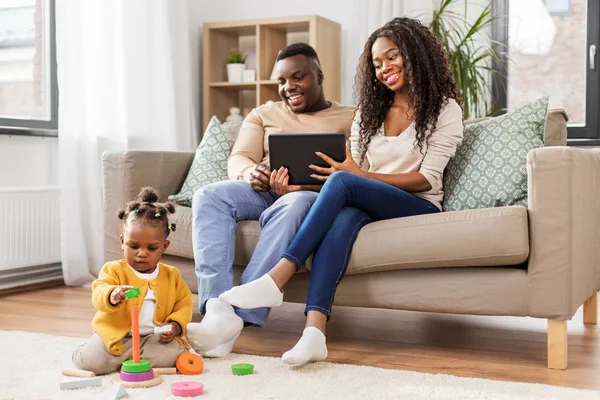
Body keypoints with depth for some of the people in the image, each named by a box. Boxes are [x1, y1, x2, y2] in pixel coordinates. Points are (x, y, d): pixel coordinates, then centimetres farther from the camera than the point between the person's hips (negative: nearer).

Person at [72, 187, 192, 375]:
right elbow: (98, 292, -19)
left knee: (173, 354, -26)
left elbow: (183, 303, 11)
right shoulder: (114, 270, -2)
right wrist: (111, 295, -44)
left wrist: (175, 325, -10)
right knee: (89, 361, -23)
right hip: (116, 335, -2)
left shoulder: (171, 276, 9)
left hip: (154, 337, 3)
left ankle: (122, 358, -4)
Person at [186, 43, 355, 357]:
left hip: (314, 195, -3)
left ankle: (242, 316, -45)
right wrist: (249, 172, -15)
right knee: (209, 196, -28)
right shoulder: (264, 114, 26)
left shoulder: (349, 118, 15)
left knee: (291, 207, -40)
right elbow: (238, 158, 12)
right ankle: (217, 311, -42)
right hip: (261, 190, 4)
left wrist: (310, 180, -22)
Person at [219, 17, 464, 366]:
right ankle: (314, 331, -50)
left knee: (342, 183, -32)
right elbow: (353, 168, 12)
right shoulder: (369, 111, 21)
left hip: (419, 208, -3)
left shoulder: (444, 109, 5)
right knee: (343, 218, -35)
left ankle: (278, 278, -35)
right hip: (367, 206, 4)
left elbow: (427, 179, -6)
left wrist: (359, 176, -19)